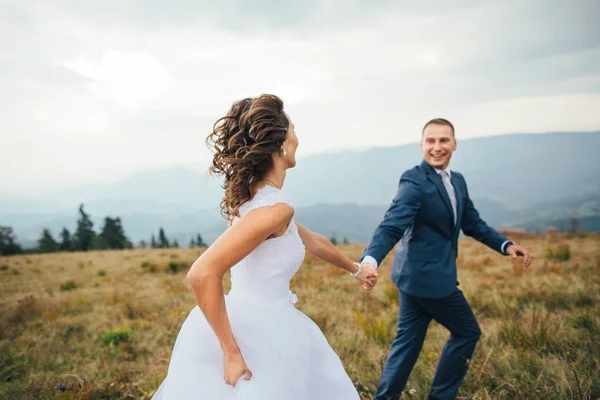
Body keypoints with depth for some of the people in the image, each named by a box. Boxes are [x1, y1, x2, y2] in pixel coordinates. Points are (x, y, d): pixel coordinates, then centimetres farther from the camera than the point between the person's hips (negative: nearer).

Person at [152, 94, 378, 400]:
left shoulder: (255, 197, 8)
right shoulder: (275, 207, -21)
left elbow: (313, 241, 24)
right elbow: (202, 274, -30)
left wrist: (356, 269, 39)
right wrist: (231, 352, -22)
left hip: (255, 327, 9)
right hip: (251, 339, -9)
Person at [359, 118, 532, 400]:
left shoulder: (457, 181, 10)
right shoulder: (415, 182, -18)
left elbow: (473, 224, 16)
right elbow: (391, 227, -29)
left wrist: (506, 245, 4)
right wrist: (370, 260, -45)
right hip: (428, 275, -8)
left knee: (408, 341, 13)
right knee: (467, 332, 9)